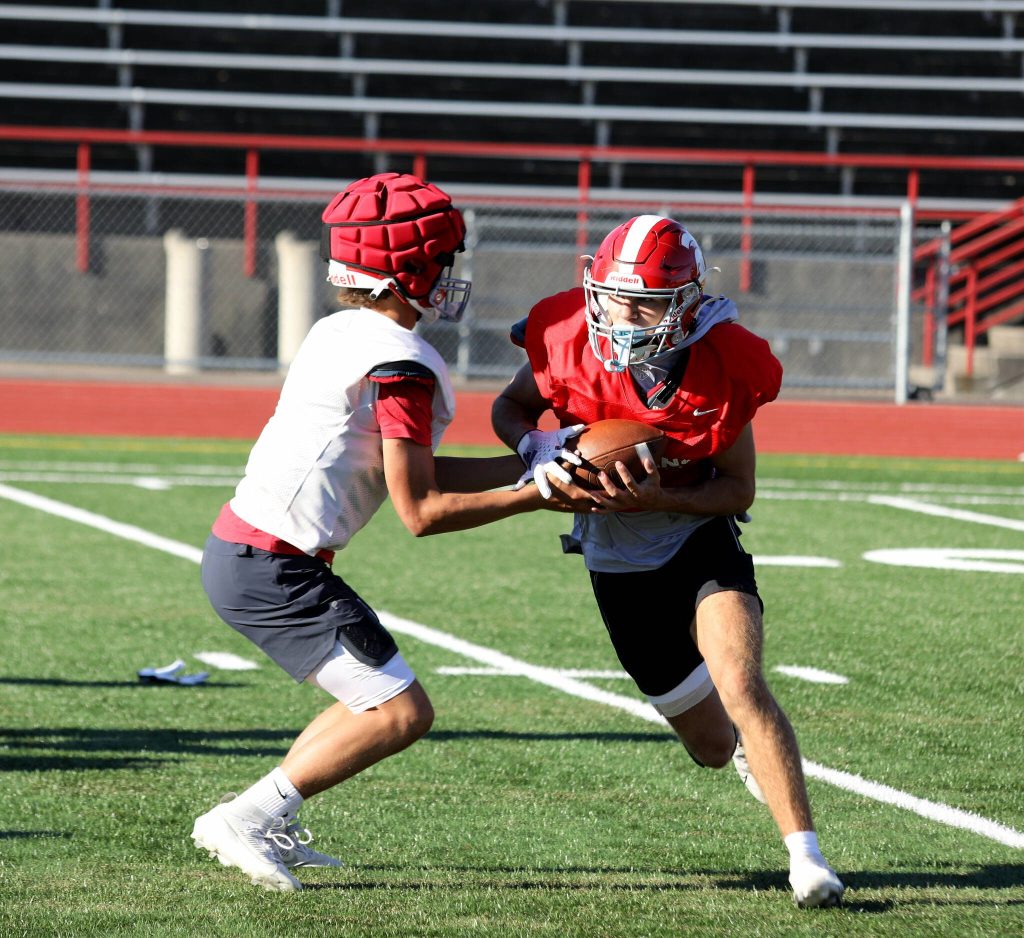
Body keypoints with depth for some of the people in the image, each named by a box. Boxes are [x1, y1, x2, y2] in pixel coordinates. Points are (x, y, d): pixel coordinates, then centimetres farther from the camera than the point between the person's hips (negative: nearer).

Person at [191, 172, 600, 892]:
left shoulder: (338, 334, 13)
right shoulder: (402, 366, -15)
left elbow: (417, 473, 17)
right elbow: (421, 510, -12)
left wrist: (529, 462, 17)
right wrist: (538, 497, -7)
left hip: (238, 553, 10)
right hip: (274, 569, -10)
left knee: (379, 695, 20)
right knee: (401, 713, -6)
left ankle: (269, 827, 19)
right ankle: (245, 821, -6)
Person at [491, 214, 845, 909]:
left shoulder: (723, 367, -21)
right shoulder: (572, 345, -19)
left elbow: (739, 490, -13)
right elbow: (509, 409, 0)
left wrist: (659, 498, -31)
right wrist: (537, 452, -23)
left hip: (700, 537, -2)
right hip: (619, 560, 2)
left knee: (740, 684, -27)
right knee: (712, 743, 12)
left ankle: (807, 857, -21)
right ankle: (746, 745, 52)